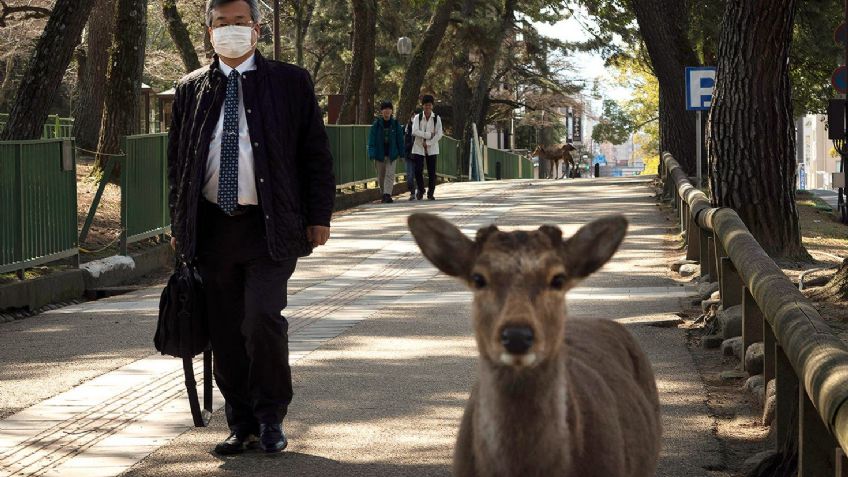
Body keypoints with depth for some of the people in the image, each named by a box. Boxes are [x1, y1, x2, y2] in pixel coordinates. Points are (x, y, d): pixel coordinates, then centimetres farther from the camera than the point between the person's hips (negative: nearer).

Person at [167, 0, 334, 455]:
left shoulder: (290, 82, 4)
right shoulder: (191, 90, 11)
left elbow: (316, 153, 4)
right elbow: (177, 161, 15)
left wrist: (318, 216, -2)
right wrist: (179, 226, 10)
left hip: (269, 226, -3)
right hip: (212, 226, 3)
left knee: (263, 319, -14)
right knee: (225, 333, 5)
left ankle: (270, 418, 5)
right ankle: (242, 424, 17)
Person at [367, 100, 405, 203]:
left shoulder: (395, 124, 1)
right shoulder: (376, 124, -3)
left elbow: (400, 139, 7)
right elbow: (372, 139, -5)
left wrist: (401, 153, 5)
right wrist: (372, 154, -12)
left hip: (391, 154, 0)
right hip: (379, 154, 0)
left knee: (390, 174, -10)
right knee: (381, 175, 9)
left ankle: (387, 194, -16)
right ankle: (384, 193, 25)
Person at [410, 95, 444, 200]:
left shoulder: (436, 118, 2)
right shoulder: (417, 117, 2)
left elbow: (439, 134, -4)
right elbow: (414, 132, -10)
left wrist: (428, 143, -11)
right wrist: (429, 134, -14)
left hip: (432, 148, 0)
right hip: (418, 148, 0)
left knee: (432, 172, -2)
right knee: (418, 170, -7)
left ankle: (431, 193, 8)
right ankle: (420, 190, 15)